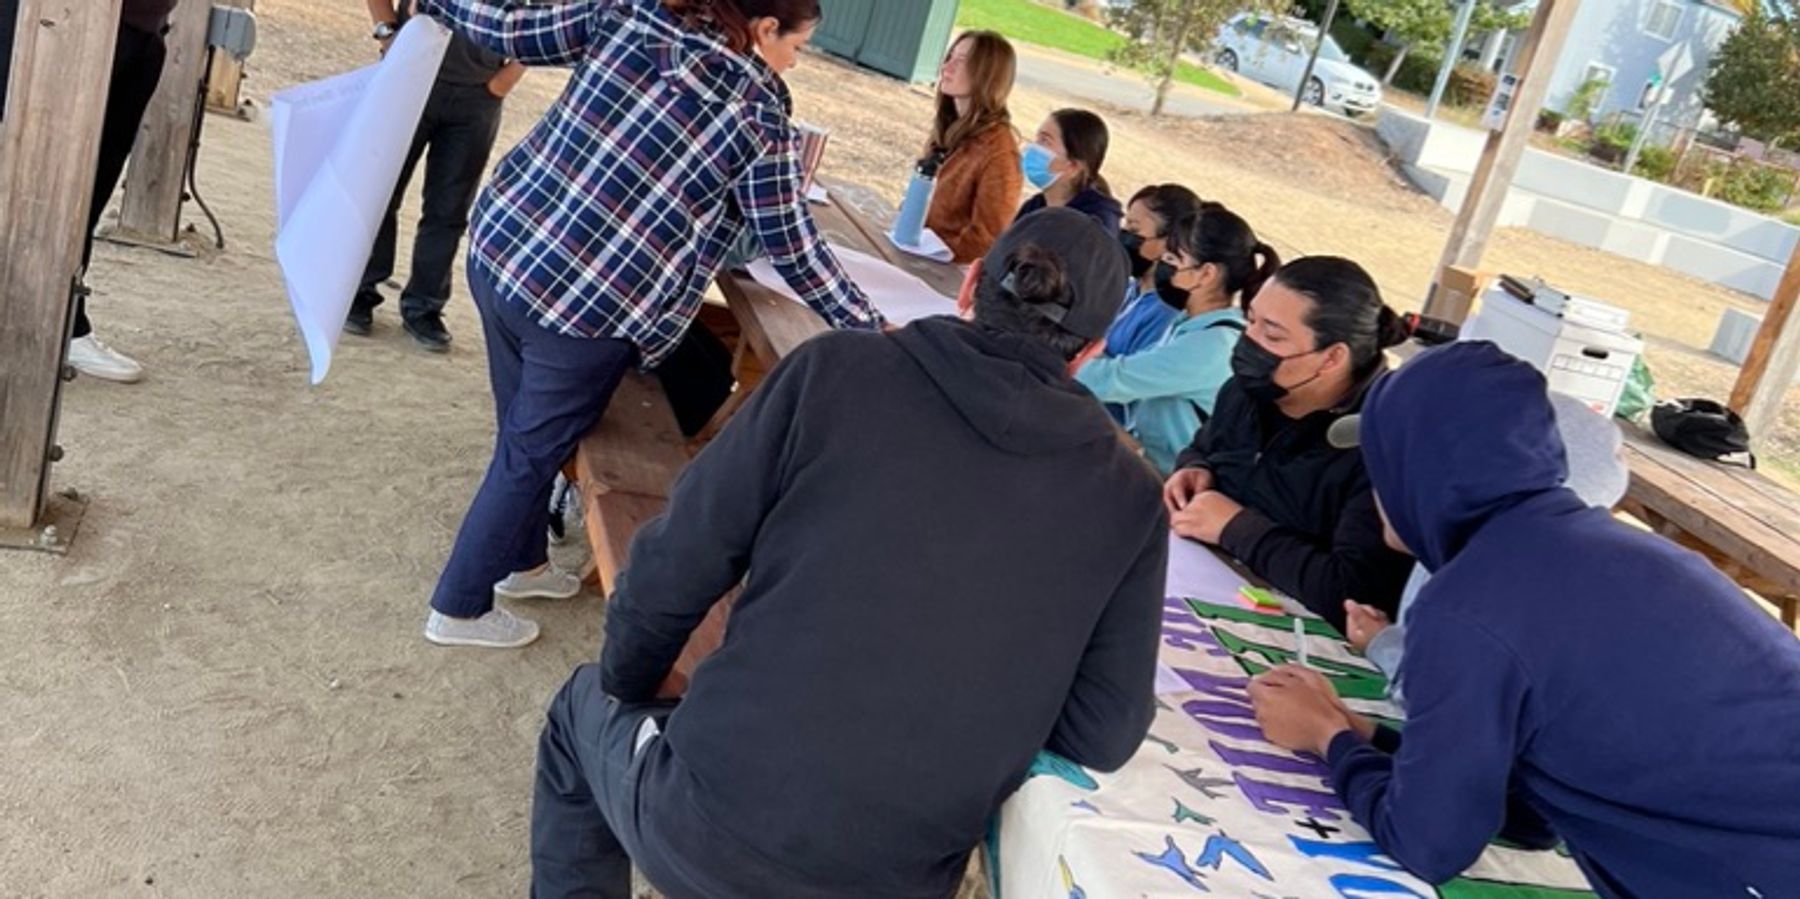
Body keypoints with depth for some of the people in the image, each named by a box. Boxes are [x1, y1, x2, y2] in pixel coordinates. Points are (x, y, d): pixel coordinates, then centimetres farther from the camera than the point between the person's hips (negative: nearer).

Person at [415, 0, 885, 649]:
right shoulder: (760, 120, -10)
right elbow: (794, 252, -3)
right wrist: (871, 330, 8)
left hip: (497, 248, 6)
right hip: (583, 310, -6)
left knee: (526, 432, 26)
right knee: (529, 455, 14)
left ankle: (521, 562, 49)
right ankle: (458, 609, 32)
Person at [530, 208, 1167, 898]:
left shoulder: (835, 370, -9)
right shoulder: (1130, 503, -3)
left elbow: (671, 571, -5)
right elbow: (1103, 737, -1)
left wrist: (621, 687, 14)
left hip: (706, 830, -3)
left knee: (585, 707, 31)